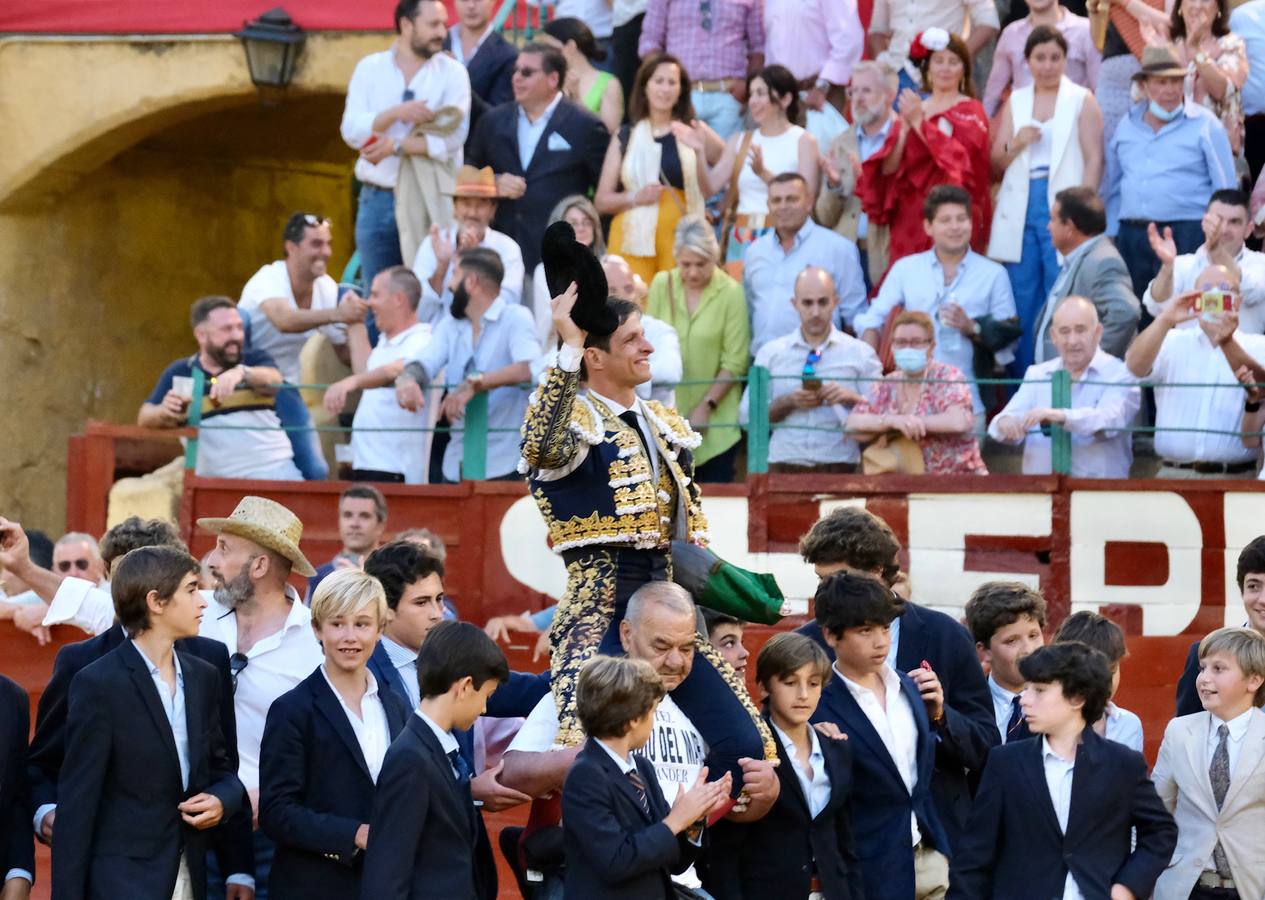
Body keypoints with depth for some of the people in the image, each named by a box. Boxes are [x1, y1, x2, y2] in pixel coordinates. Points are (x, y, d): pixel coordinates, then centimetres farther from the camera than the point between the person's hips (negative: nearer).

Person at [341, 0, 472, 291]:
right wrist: (397, 113, -18)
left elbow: (453, 137, -10)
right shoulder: (370, 68, 7)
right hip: (378, 199, 2)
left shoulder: (453, 72, 2)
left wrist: (395, 146, -15)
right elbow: (352, 130, -4)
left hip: (431, 201, -2)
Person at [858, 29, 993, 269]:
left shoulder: (970, 111, 4)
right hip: (909, 219, 4)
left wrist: (920, 123, -11)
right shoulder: (911, 110, 15)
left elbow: (959, 157, -14)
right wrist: (905, 130, -8)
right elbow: (888, 168, 6)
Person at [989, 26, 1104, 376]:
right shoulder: (1016, 101, 14)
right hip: (1020, 207, 4)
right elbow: (996, 163, 14)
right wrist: (1016, 145, -7)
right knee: (1022, 302, 2)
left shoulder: (1081, 100, 3)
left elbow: (1094, 160, -2)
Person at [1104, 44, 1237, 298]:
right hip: (1132, 237, 5)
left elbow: (1225, 190, -1)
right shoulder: (1126, 126, 13)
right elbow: (1112, 188, 20)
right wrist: (1112, 236, 14)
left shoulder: (1205, 125, 0)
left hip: (1186, 236, -4)